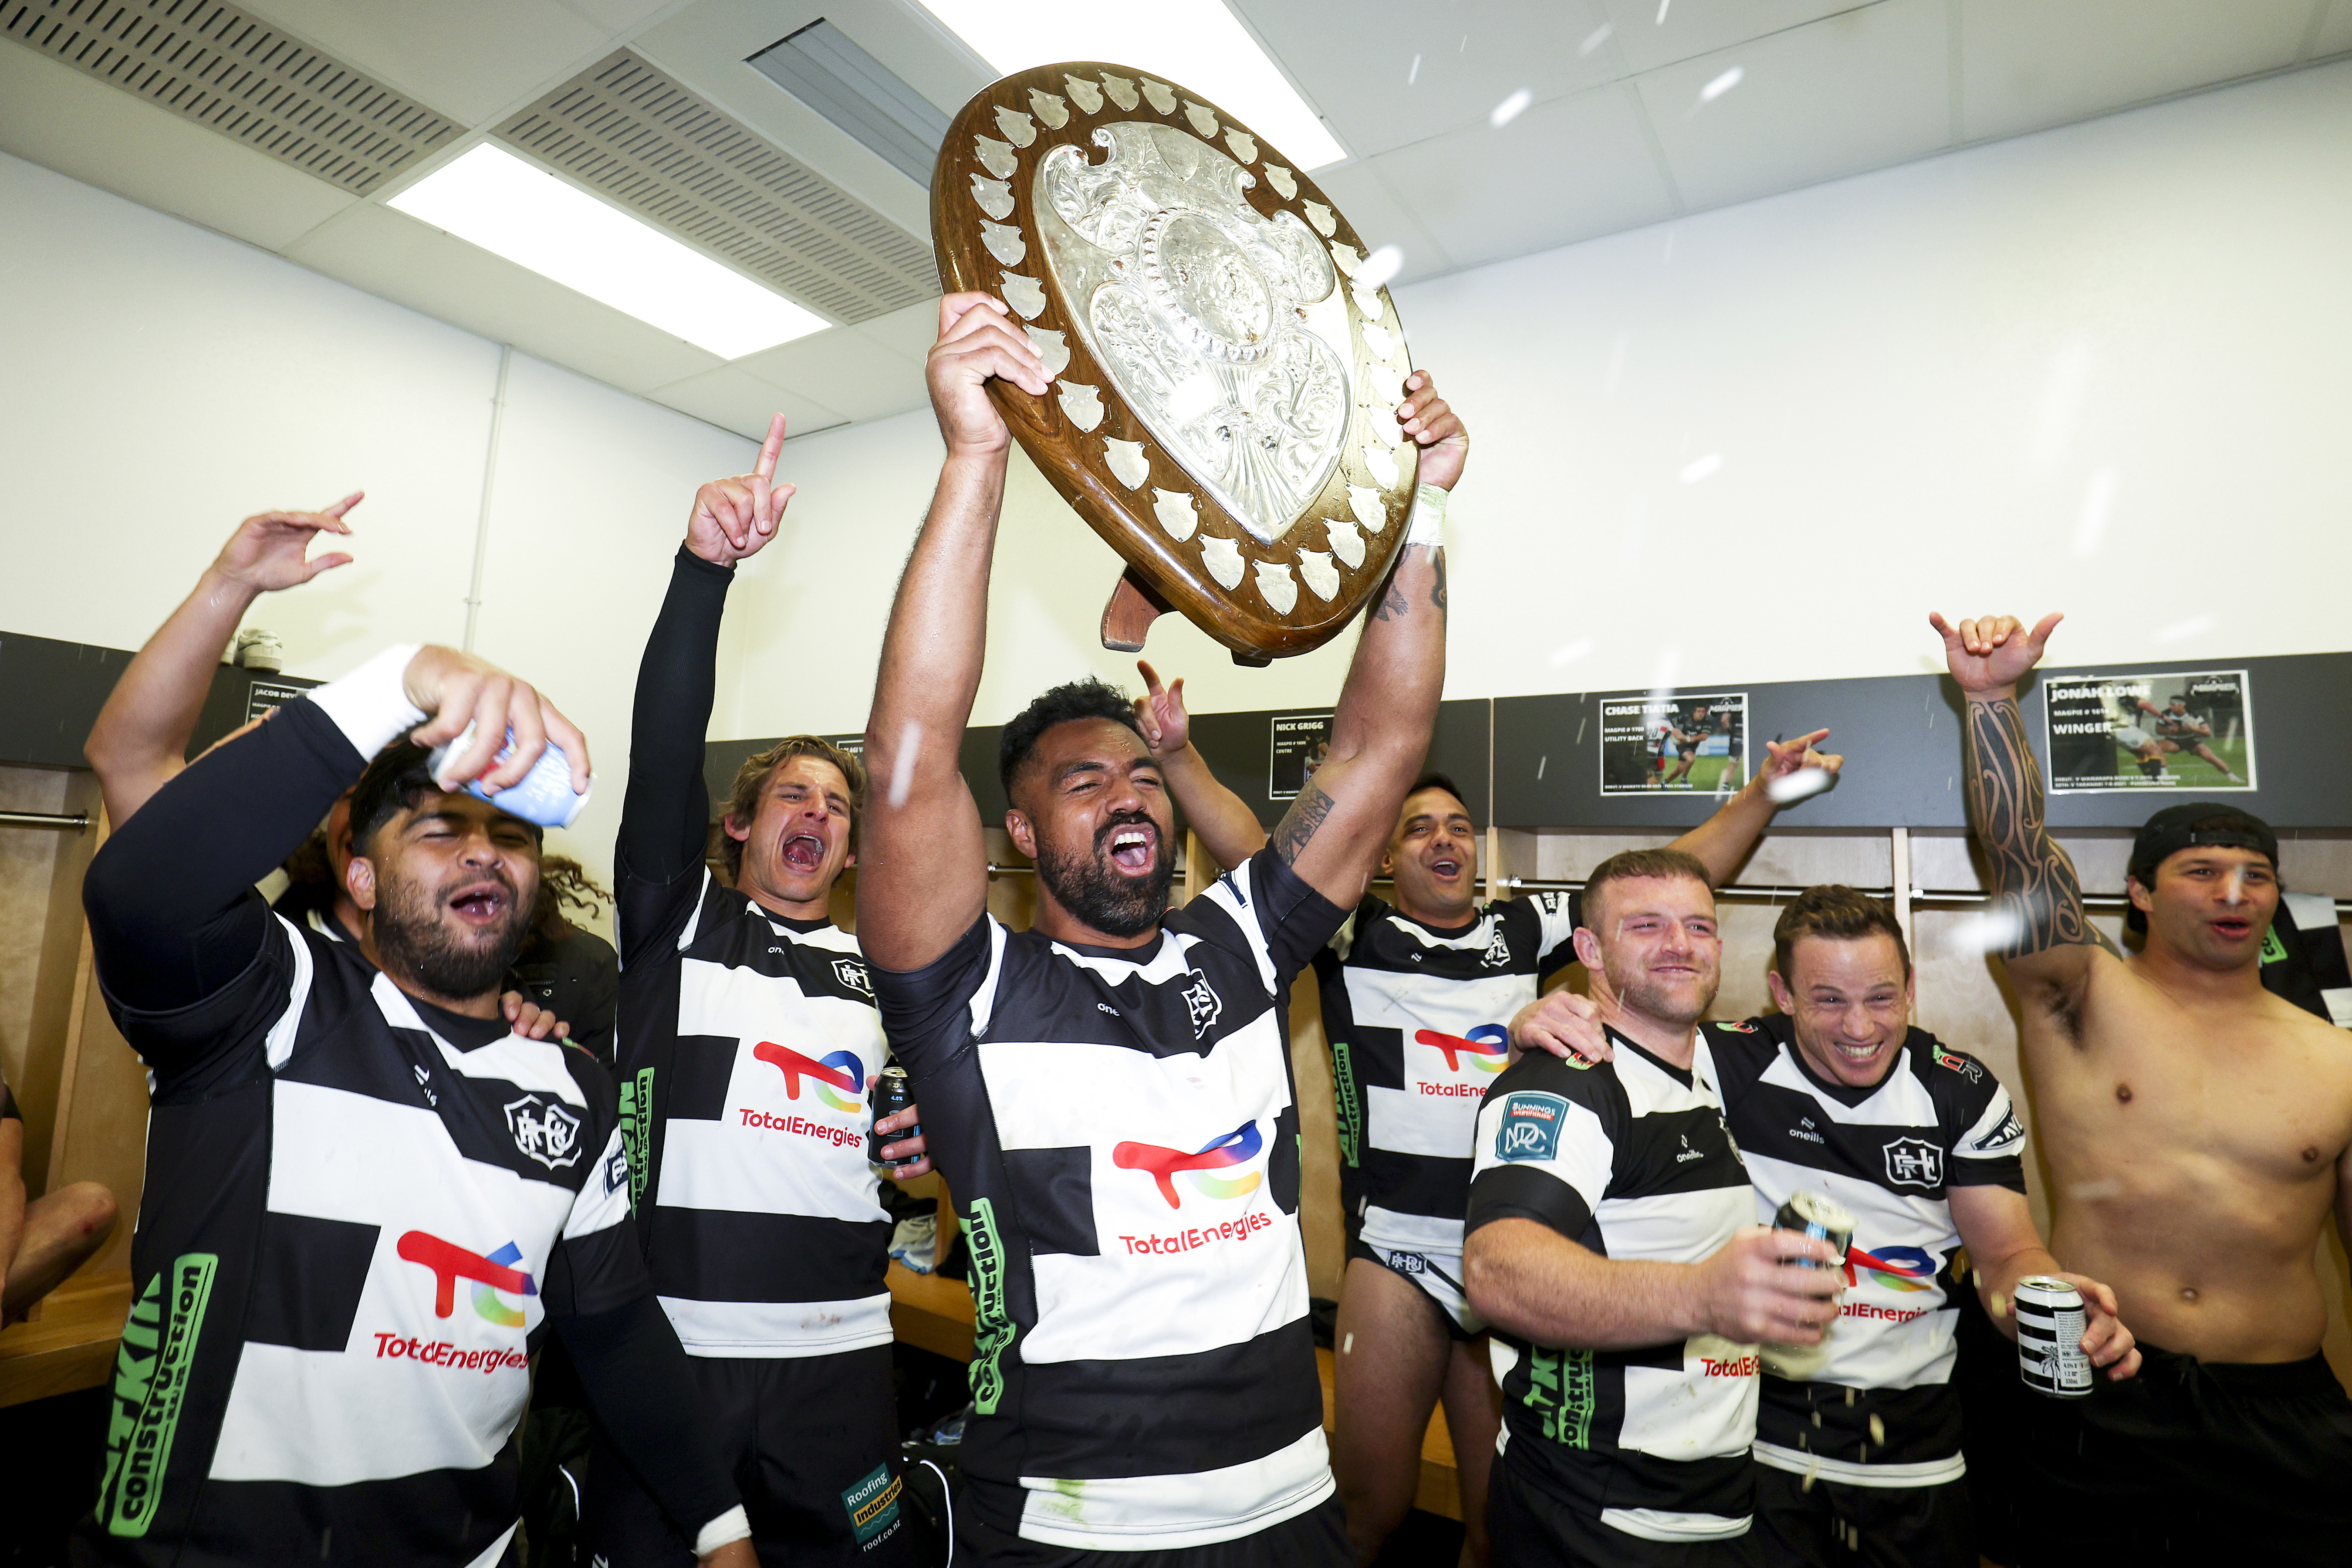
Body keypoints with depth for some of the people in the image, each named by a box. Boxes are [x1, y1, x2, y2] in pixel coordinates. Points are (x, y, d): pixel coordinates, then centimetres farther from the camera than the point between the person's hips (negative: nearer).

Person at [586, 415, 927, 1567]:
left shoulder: (881, 973, 12)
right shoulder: (676, 919, 2)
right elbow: (664, 746, -13)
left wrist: (934, 1136, -6)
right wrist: (705, 565, -24)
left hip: (839, 1352, 3)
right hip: (669, 1344, -2)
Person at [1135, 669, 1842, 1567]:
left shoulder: (1524, 930, 8)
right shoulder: (1355, 934, -1)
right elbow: (1251, 852, -14)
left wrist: (1764, 793, -1)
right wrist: (1177, 755, -26)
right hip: (1397, 1252, -3)